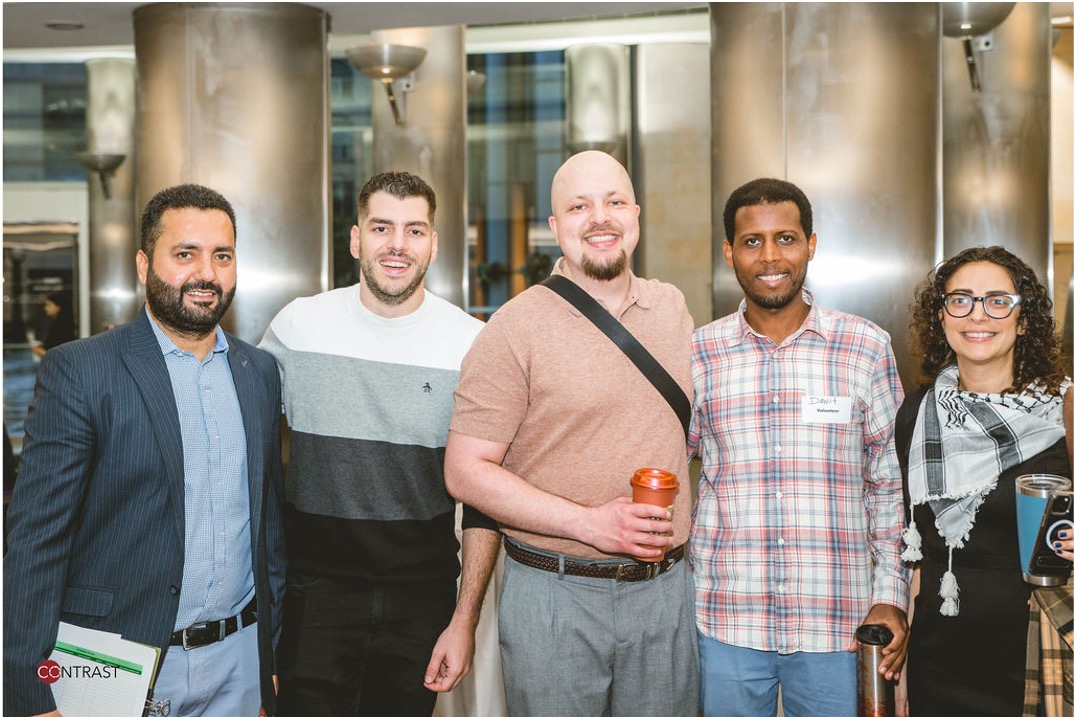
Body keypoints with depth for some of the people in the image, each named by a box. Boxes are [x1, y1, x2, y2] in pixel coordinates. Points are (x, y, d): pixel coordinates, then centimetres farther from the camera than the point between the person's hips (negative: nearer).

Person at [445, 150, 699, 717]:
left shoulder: (672, 308, 8)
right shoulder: (516, 328, -9)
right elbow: (466, 471, -12)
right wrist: (589, 523, -18)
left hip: (665, 590, 4)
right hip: (554, 596, -4)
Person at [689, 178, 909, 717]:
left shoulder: (867, 348, 0)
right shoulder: (698, 355, 1)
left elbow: (890, 483, 5)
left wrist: (890, 595, -1)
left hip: (838, 623, 0)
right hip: (725, 621, 1)